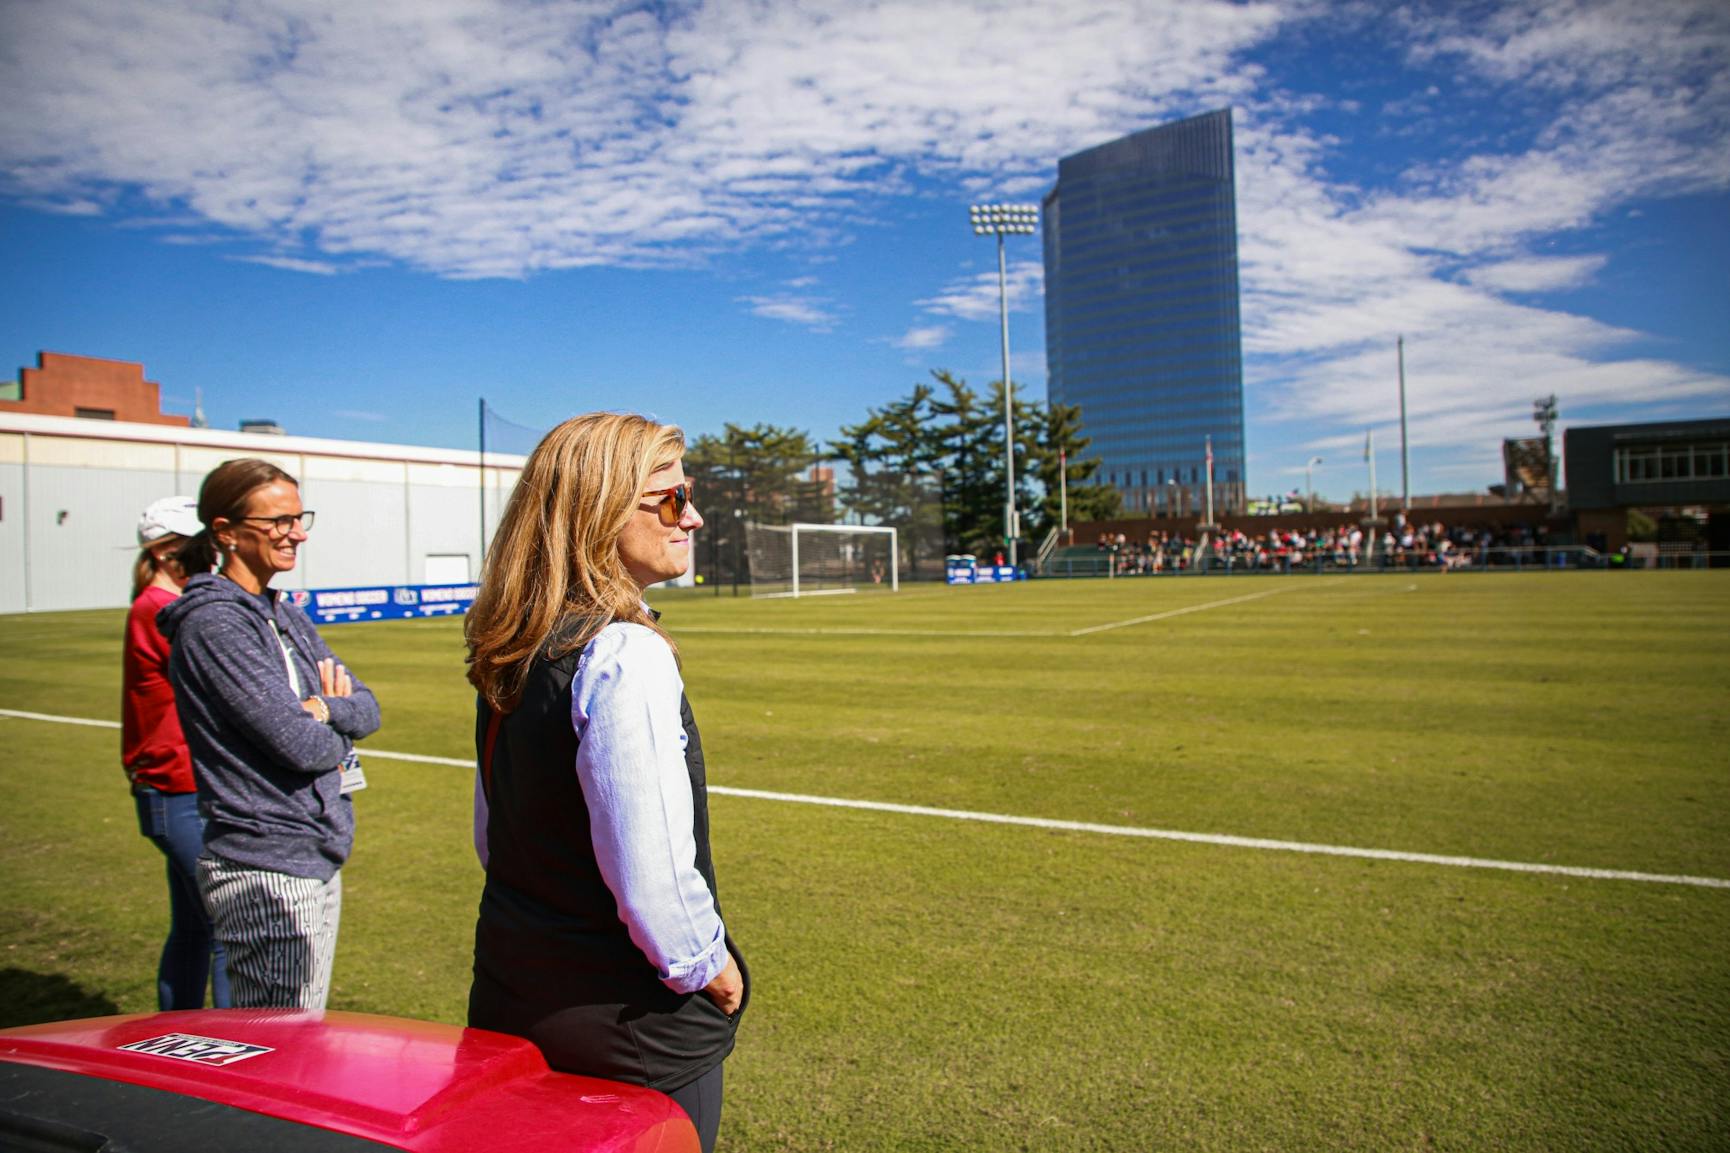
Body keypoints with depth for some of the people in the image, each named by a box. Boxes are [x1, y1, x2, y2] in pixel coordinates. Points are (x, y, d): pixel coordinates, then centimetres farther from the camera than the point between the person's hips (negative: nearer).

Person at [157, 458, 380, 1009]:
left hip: (319, 860, 9)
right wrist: (335, 738, 0)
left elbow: (367, 708, 9)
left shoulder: (287, 617, 11)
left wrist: (323, 710, -12)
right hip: (267, 869, -9)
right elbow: (297, 743, -21)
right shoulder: (213, 622, -16)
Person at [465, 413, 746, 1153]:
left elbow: (491, 835, 11)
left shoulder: (509, 654, 1)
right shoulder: (626, 656, -24)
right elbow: (650, 868, -26)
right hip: (634, 1030, -8)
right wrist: (708, 967, -9)